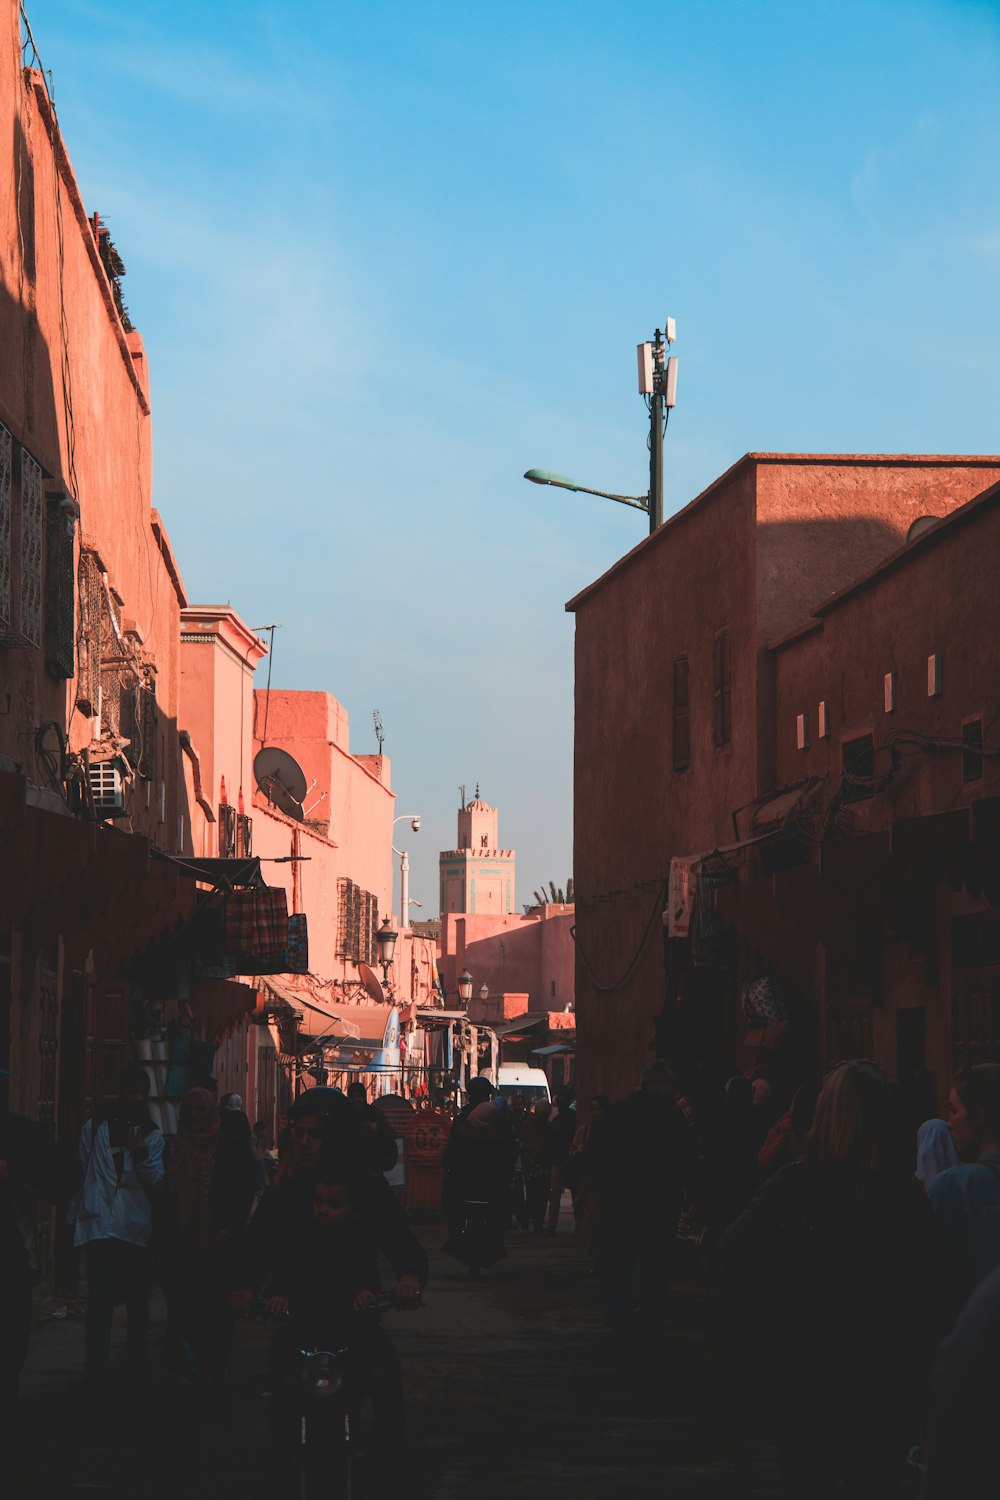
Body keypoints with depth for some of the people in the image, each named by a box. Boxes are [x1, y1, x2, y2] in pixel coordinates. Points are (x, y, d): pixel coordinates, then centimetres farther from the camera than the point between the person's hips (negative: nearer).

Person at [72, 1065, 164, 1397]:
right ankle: (94, 1379, -10)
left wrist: (142, 1155, -18)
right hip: (100, 1229, -2)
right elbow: (80, 1173, 14)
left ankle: (136, 1375, 15)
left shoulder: (152, 1135, 9)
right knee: (99, 1302, -10)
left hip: (136, 1231, 2)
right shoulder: (94, 1128, 8)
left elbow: (156, 1184, -1)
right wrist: (77, 1216, 12)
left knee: (138, 1304, 6)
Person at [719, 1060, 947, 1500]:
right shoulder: (909, 1195, -7)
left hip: (807, 1373, -1)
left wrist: (776, 1310, -7)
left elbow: (735, 1253, -22)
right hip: (889, 1380, 1)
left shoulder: (797, 1183, -12)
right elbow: (932, 1293, -3)